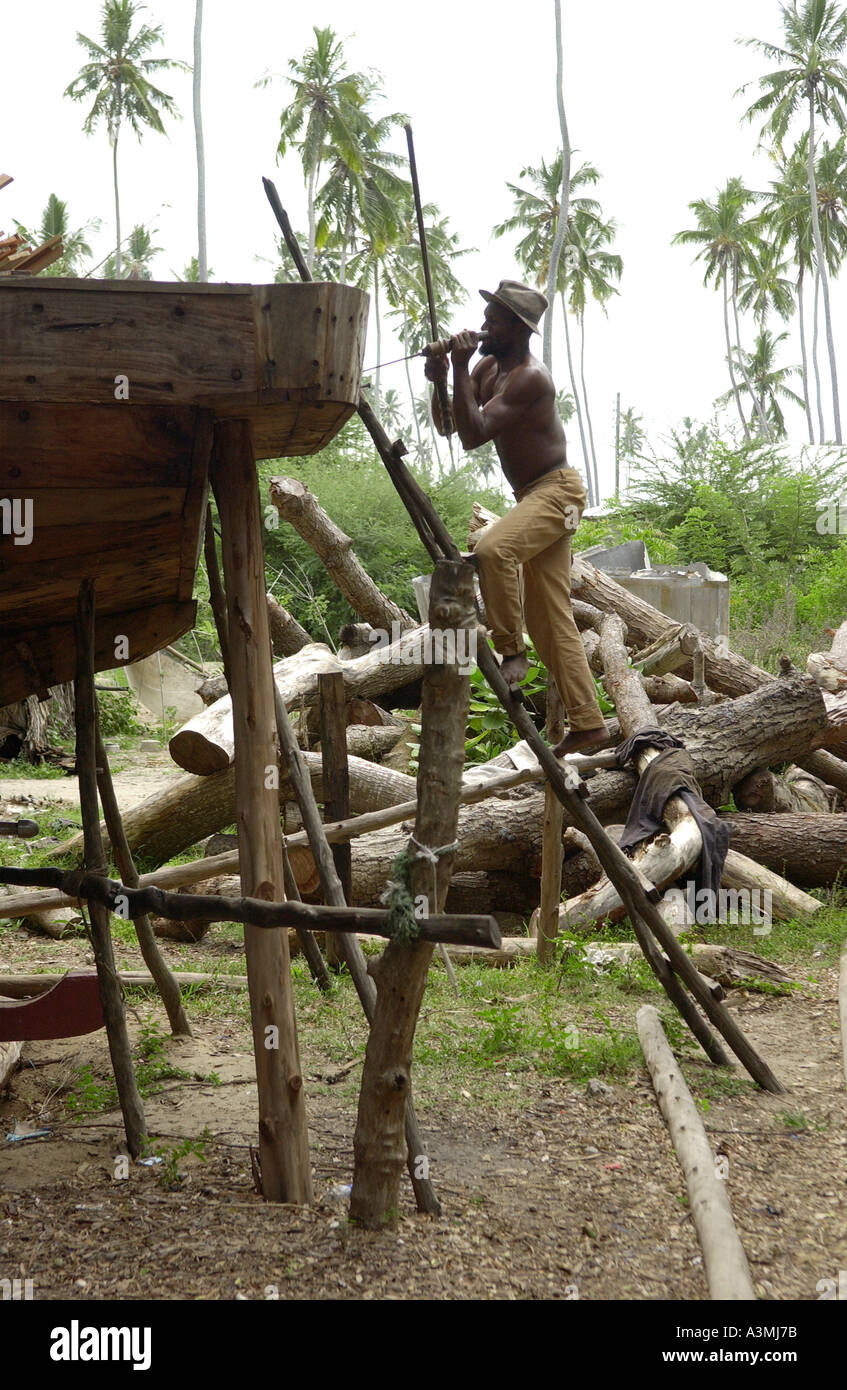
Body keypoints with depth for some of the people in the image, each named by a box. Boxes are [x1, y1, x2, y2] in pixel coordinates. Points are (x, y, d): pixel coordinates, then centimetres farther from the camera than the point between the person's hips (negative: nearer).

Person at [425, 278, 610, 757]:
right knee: (550, 618, 7)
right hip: (532, 496, 10)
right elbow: (447, 425, 11)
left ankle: (512, 650, -20)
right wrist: (439, 380, -6)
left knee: (493, 548, -36)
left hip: (557, 490, -10)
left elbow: (474, 434, -26)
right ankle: (587, 724, 11)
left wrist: (460, 369, -24)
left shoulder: (531, 377, -19)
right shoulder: (489, 367, 9)